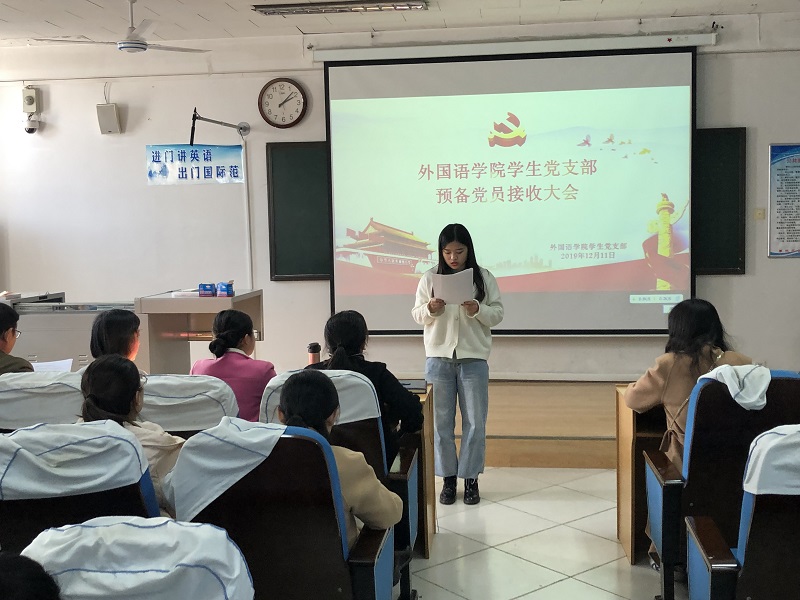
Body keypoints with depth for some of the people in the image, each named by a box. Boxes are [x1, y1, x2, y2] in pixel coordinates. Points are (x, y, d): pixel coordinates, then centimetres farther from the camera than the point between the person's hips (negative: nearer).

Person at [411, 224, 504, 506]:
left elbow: (497, 314, -1)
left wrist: (477, 310, -20)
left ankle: (471, 479, 17)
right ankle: (448, 479, 19)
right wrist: (430, 309, -17)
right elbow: (417, 315, 4)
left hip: (473, 359, -1)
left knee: (475, 423, 4)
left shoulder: (484, 277, -1)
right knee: (441, 422, 7)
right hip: (438, 357, 1)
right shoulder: (430, 277, 2)